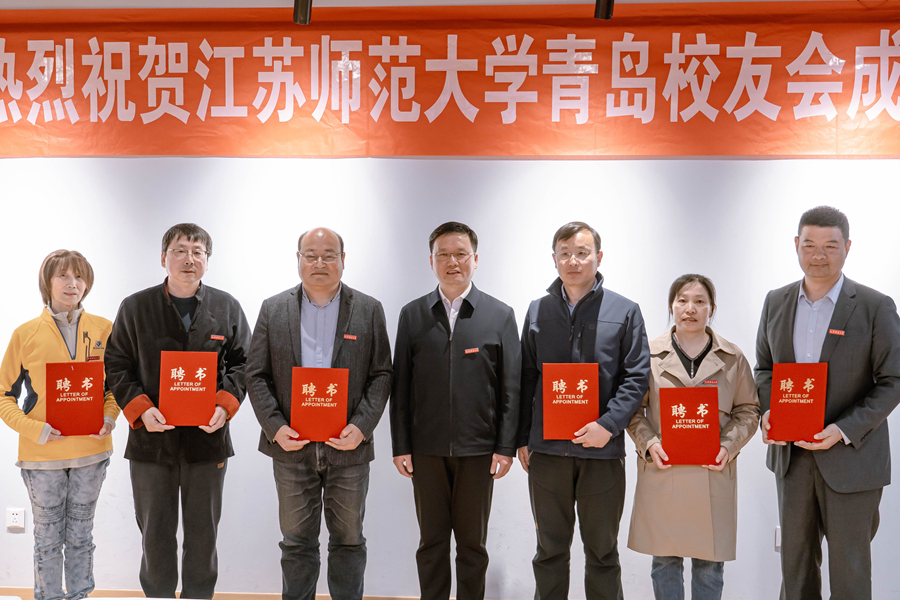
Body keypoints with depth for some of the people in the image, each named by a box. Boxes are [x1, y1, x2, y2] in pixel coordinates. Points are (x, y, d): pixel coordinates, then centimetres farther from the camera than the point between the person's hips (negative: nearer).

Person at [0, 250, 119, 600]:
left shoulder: (103, 329, 2)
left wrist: (109, 417, -6)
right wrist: (30, 428, -15)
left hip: (91, 451, 2)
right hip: (42, 453, -2)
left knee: (80, 535, 14)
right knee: (48, 538, 8)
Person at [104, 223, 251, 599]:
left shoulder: (227, 308, 5)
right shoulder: (135, 308, 2)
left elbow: (242, 363, 8)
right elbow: (116, 366, 4)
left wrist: (225, 405, -9)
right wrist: (140, 409, -11)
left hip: (208, 438, 1)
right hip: (151, 440, 0)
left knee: (203, 533, 10)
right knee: (155, 534, 9)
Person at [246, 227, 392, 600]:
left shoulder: (369, 310, 3)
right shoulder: (273, 310, 5)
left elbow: (381, 376, 1)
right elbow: (257, 376, 4)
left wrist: (362, 426, -11)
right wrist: (274, 427, -9)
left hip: (348, 446, 0)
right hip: (292, 445, 1)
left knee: (348, 540, 10)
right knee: (297, 542, 9)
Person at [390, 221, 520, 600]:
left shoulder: (500, 316, 3)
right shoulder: (412, 315, 6)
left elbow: (511, 388, 1)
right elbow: (401, 387, 5)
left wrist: (506, 447, -4)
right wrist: (400, 447, 1)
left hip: (478, 450, -1)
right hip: (427, 450, 1)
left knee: (472, 543, 8)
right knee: (431, 541, 9)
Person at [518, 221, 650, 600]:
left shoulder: (625, 312, 2)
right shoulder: (538, 311, 9)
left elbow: (636, 376, -2)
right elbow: (526, 380, 10)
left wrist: (608, 425, -14)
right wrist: (523, 439, 6)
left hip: (603, 449, -2)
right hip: (546, 448, 2)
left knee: (602, 552, 9)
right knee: (550, 550, 11)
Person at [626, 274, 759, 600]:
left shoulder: (733, 358, 6)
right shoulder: (649, 355, 3)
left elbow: (748, 409, 9)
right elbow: (633, 408, 7)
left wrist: (729, 445, -7)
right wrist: (648, 443, -9)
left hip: (713, 474, 0)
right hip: (662, 473, 0)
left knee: (710, 565, 6)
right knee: (665, 561, 8)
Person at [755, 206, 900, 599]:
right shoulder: (776, 302, 6)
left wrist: (845, 430, -18)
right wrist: (768, 411, -6)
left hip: (851, 459, -4)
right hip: (790, 454, 4)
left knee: (849, 566, 7)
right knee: (795, 559, 15)